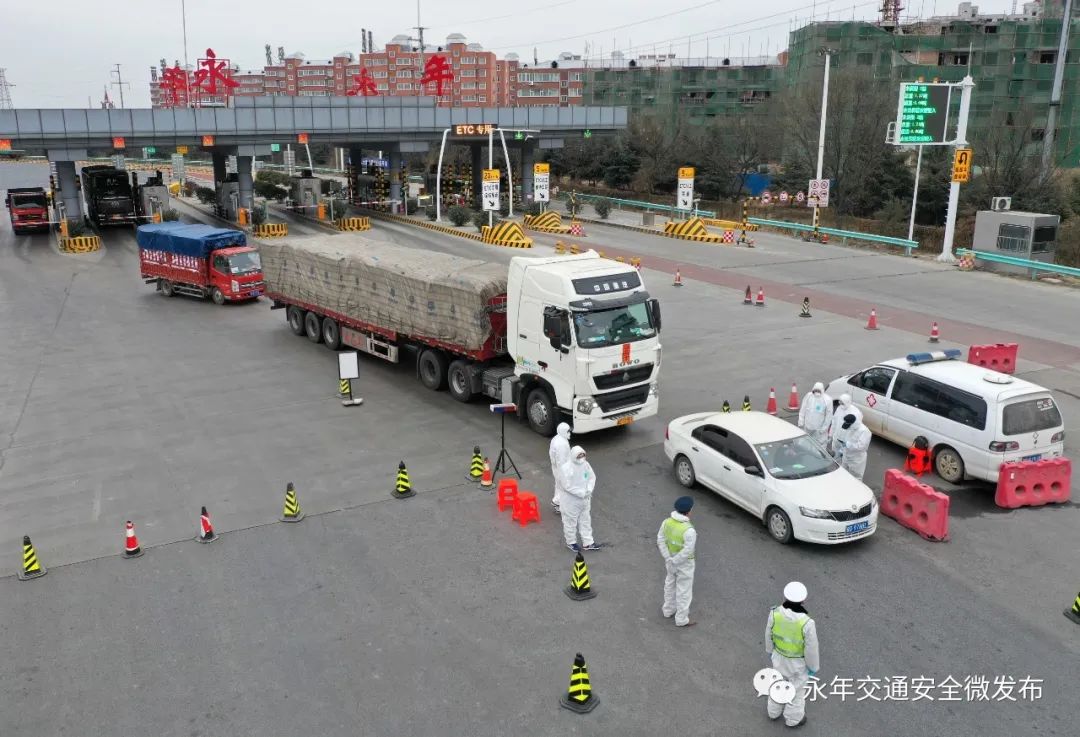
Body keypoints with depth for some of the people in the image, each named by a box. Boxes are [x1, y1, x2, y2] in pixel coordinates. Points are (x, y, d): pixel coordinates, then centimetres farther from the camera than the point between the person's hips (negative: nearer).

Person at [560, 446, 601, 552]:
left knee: (585, 520, 17)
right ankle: (571, 542, 32)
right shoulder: (567, 468, -25)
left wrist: (589, 489, -13)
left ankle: (588, 543, 30)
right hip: (571, 501, -6)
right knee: (570, 521, 12)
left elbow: (592, 477, 4)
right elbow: (567, 486, -26)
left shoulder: (585, 464, -6)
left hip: (584, 499, 6)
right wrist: (581, 493, -23)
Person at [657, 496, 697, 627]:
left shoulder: (667, 522, -14)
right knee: (684, 590, 11)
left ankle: (669, 610, 44)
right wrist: (674, 562, -17)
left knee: (670, 584, 26)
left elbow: (661, 540, -9)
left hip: (671, 559, 6)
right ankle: (681, 619, 24)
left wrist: (668, 559, -9)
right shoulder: (689, 530, -33)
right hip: (684, 563, -6)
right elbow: (687, 551, -30)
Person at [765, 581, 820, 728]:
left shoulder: (774, 613, -30)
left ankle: (775, 710, 55)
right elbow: (811, 649, -22)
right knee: (796, 688, 25)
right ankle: (793, 718, 51)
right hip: (799, 660, -3)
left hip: (779, 655, 3)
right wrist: (813, 667, -1)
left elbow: (769, 636, -10)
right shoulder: (807, 624, -40)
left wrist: (770, 652, 11)